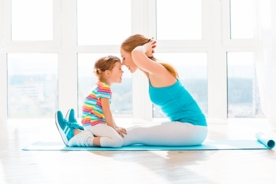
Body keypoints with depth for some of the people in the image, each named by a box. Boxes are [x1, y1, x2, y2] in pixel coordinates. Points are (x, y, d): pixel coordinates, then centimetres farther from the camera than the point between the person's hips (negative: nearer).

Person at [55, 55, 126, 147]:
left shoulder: (101, 86, 21)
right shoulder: (104, 88, -12)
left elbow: (106, 112, 23)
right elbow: (106, 111, -15)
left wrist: (115, 127, 18)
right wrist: (114, 128, -7)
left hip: (93, 123, 11)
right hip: (93, 122, -11)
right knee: (118, 141, -24)